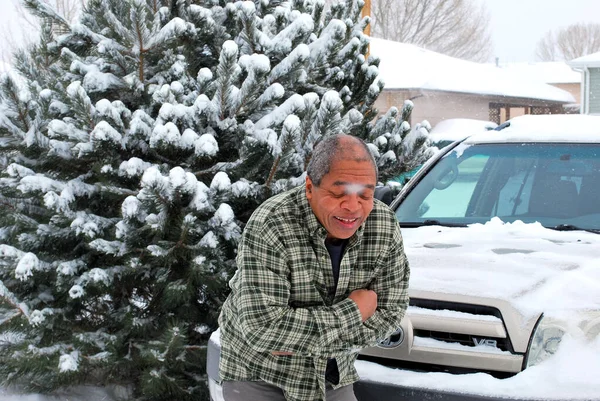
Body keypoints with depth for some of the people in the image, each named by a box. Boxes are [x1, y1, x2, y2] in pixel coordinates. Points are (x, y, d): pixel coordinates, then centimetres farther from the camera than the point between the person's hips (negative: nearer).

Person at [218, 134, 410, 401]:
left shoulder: (384, 226, -11)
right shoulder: (268, 227, -27)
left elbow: (390, 311, -7)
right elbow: (262, 328, -32)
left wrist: (309, 342, -19)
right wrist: (353, 313, -24)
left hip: (333, 379, 4)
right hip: (259, 375, -4)